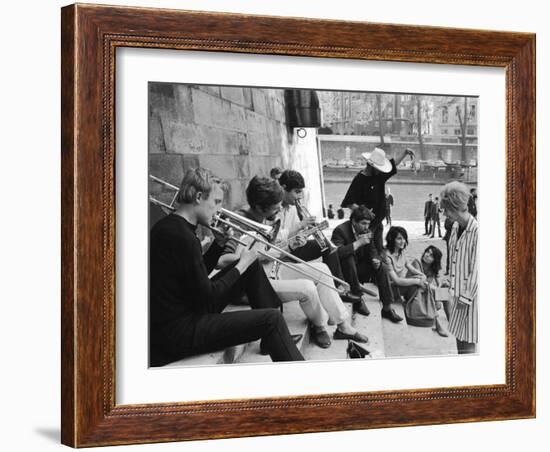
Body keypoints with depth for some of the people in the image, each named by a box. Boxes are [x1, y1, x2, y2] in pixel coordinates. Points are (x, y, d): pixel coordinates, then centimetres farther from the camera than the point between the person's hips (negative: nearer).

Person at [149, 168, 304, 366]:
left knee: (252, 266, 16)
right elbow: (207, 296, -18)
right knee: (271, 320, -18)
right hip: (175, 332, -11)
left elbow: (200, 275, 19)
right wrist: (241, 265, -6)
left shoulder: (167, 226, 9)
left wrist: (220, 242, 9)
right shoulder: (182, 236, -23)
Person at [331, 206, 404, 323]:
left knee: (380, 268, -12)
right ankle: (356, 293, -23)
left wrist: (376, 259, -16)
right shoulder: (340, 230, -22)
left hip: (359, 269, 7)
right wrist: (358, 243, -38)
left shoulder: (366, 231, 0)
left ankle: (387, 308, -9)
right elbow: (337, 252, -38)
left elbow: (372, 250, 8)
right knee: (349, 257, -34)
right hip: (343, 273, -7)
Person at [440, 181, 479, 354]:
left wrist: (467, 297, -15)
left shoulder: (476, 231, -20)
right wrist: (451, 283, 11)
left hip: (471, 294, -8)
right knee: (459, 337, 14)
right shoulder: (455, 227, 5)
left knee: (467, 344, -4)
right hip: (459, 292, 8)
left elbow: (476, 268, -18)